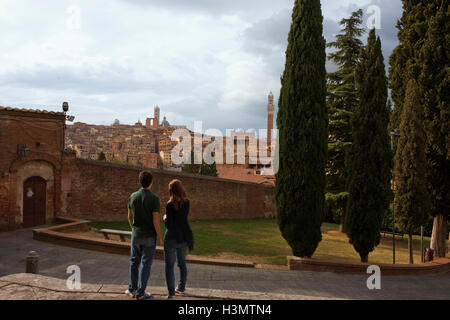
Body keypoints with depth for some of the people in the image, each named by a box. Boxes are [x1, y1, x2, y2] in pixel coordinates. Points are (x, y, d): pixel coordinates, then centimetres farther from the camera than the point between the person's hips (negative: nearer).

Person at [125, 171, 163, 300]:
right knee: (145, 264, 4)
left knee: (134, 262, 18)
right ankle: (140, 293, 9)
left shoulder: (133, 196, -1)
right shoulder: (154, 198, -17)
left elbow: (129, 217, 8)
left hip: (136, 235, 4)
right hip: (149, 236, -4)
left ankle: (132, 289, 24)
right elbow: (156, 220, -18)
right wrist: (160, 237, -7)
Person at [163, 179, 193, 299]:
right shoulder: (186, 202, -1)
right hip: (184, 236, 6)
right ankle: (181, 287, 36)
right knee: (182, 262, 22)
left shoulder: (170, 205, -17)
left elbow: (168, 225, -14)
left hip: (172, 237, -6)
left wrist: (165, 218, 4)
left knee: (169, 265, 1)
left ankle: (171, 293, -2)